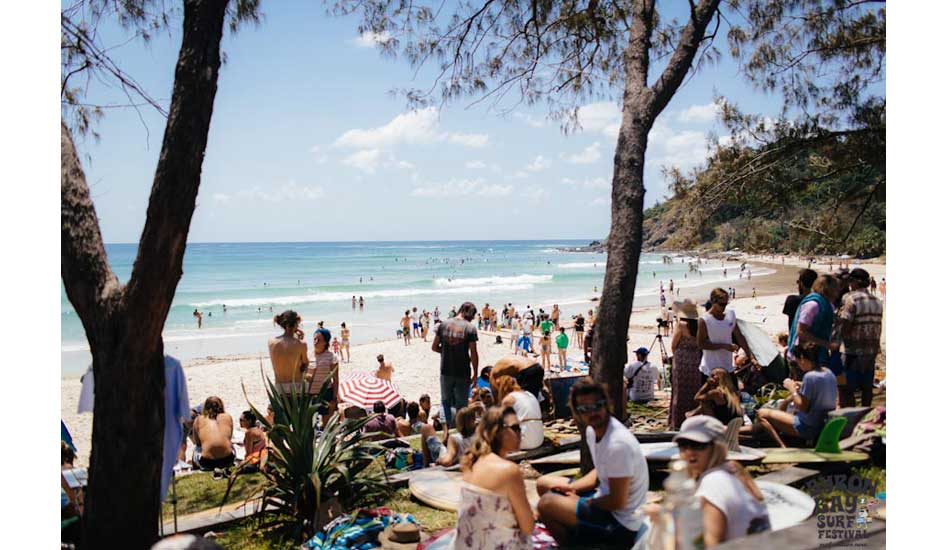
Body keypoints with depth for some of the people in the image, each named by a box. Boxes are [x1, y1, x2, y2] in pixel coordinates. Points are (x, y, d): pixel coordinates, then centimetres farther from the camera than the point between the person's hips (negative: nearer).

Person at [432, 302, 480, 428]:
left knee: (446, 402, 18)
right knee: (461, 405, 11)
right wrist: (475, 374, -3)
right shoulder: (470, 328, -11)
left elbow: (434, 347, 3)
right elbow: (473, 353, -11)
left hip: (445, 371, 2)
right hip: (462, 373, -2)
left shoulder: (443, 325, -1)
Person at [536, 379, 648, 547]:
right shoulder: (592, 431, 0)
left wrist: (583, 502, -9)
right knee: (544, 484, 15)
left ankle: (570, 544, 4)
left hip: (621, 524, -10)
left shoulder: (618, 444, -28)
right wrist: (570, 487, 2)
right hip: (606, 500, 10)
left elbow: (617, 501, -23)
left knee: (546, 503, -22)